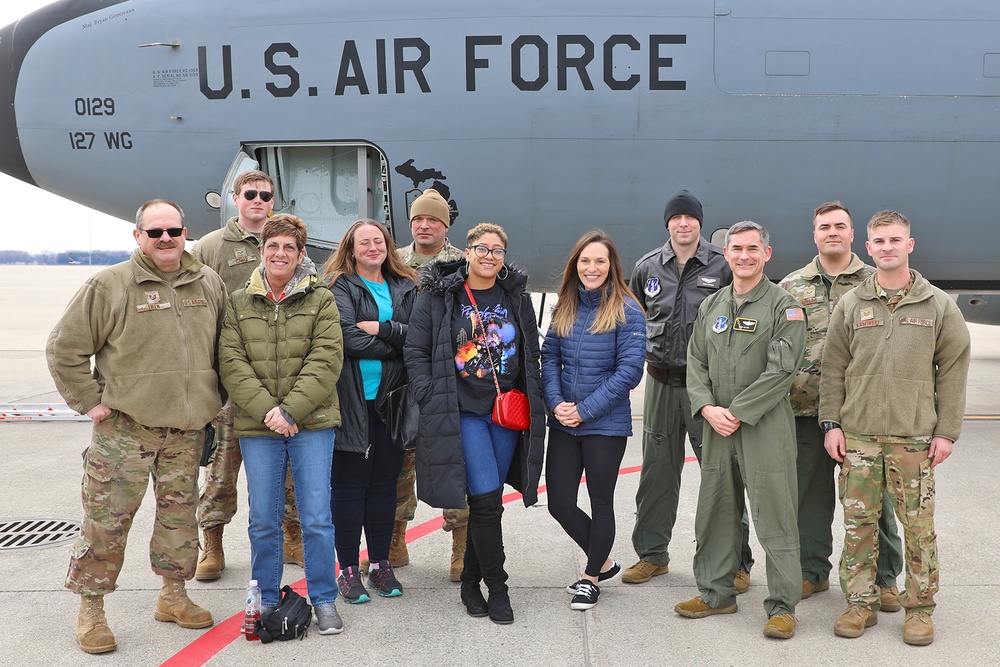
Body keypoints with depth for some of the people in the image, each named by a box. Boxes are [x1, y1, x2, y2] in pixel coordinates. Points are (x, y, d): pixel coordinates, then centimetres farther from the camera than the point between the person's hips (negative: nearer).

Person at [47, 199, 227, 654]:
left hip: (186, 428, 4)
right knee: (106, 519, 0)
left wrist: (212, 400, 14)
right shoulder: (108, 286, -6)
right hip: (125, 428, -4)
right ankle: (91, 609, 14)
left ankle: (173, 595, 29)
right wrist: (89, 402, -5)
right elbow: (64, 348, -3)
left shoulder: (209, 284, 7)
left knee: (179, 514, 13)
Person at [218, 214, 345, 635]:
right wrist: (265, 410, -13)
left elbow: (326, 359, -5)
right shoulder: (239, 303, 8)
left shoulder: (320, 299, 3)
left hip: (312, 424, -1)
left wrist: (290, 410, -14)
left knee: (316, 516, 1)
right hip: (256, 426, 2)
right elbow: (232, 362, 0)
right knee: (263, 519, 8)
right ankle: (267, 600, 23)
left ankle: (324, 599, 15)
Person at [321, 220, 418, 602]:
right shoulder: (339, 286, 0)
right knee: (350, 483, 1)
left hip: (391, 398, 4)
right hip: (352, 399, -4)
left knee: (385, 482, 10)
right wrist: (396, 343, -8)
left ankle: (381, 564, 22)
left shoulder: (406, 287, 12)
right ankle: (349, 569, 12)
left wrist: (380, 329, -14)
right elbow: (347, 337, -15)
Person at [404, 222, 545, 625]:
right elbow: (415, 351, -2)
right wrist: (431, 399, -10)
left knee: (487, 501, 9)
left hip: (507, 412, 4)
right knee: (486, 500, -11)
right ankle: (496, 586, 4)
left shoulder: (517, 297, 9)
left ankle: (471, 581, 24)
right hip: (463, 411, -4)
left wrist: (531, 402, 8)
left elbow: (530, 354, 14)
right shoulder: (438, 296, -2)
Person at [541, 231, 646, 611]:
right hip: (563, 423, 5)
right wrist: (555, 403, -11)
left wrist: (585, 410, -16)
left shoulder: (626, 310, -10)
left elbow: (629, 370, -14)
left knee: (601, 504, 10)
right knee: (560, 504, 7)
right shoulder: (565, 307, 6)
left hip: (606, 425, -5)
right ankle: (604, 562, 32)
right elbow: (549, 357, 6)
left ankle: (592, 578, 31)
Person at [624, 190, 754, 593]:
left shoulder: (722, 266, -4)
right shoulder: (648, 268, 6)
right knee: (657, 471, 11)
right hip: (661, 381, 3)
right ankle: (652, 555, 24)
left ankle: (736, 560, 11)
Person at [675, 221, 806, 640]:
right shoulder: (711, 306, 13)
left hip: (766, 427, -5)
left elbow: (781, 370, -13)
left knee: (774, 519, -2)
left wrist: (736, 412, -14)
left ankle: (782, 606, 10)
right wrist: (707, 408, -5)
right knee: (714, 514, 13)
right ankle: (716, 593, 27)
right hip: (716, 428, 6)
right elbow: (696, 362, 12)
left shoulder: (783, 306, -4)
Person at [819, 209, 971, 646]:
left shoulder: (938, 306, 3)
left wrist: (947, 431, -2)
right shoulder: (850, 305, 7)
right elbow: (833, 369, 8)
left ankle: (919, 609, 17)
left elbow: (953, 371, 3)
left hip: (915, 437, -1)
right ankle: (861, 603, 18)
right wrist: (831, 423, 2)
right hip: (857, 435, 1)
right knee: (858, 523, 5)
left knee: (919, 526, 2)